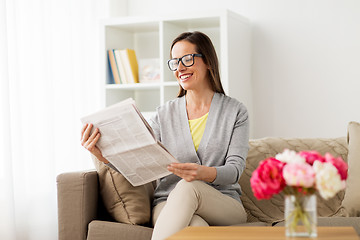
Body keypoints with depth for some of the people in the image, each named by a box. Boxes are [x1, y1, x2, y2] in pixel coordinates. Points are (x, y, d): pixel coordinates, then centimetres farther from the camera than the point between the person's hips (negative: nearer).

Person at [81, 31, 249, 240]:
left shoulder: (236, 111, 6)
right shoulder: (165, 114, 12)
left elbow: (235, 169, -6)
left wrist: (202, 173, -29)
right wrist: (106, 156, -20)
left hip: (225, 205, 0)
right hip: (169, 204, 1)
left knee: (188, 187, -36)